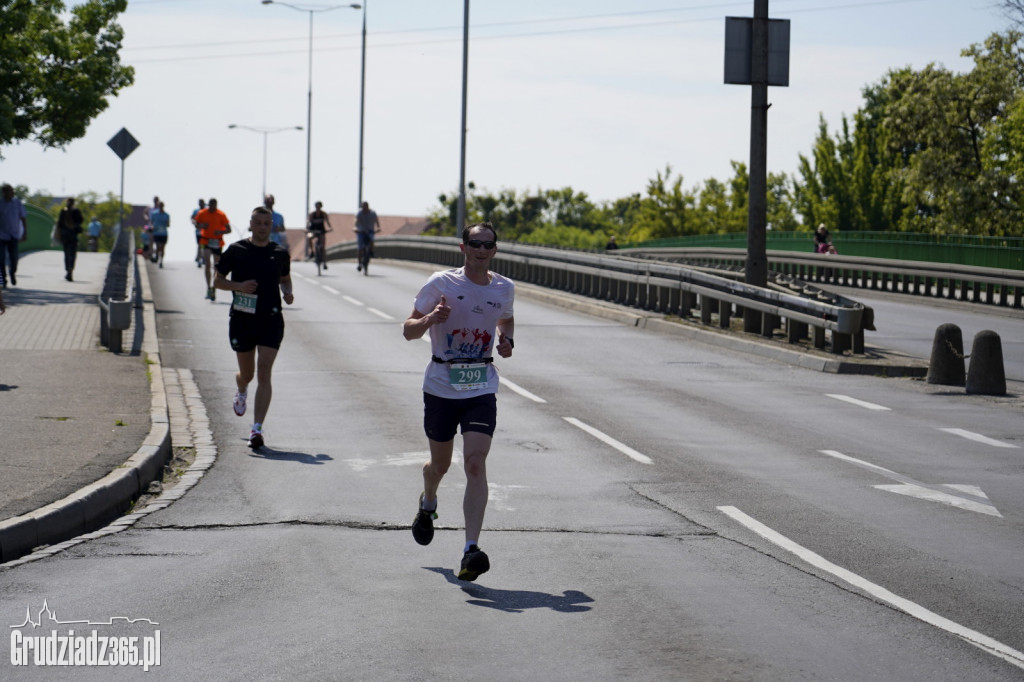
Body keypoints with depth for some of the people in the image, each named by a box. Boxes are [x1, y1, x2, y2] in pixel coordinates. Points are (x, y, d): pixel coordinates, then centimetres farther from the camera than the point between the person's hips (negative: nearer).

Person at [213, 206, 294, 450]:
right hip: (241, 319, 0)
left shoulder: (280, 254, 5)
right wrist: (238, 286, -14)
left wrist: (287, 293, -1)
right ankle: (241, 391, 54)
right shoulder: (236, 250, -1)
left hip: (271, 320, 0)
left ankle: (257, 429, -16)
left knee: (264, 374, -13)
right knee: (247, 373, 15)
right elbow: (218, 280, 5)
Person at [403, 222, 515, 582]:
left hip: (481, 390, 1)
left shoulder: (504, 289, 3)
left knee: (475, 464, -16)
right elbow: (408, 330, -4)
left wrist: (507, 342, 5)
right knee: (440, 464, 16)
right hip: (441, 387, -1)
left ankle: (471, 551, -21)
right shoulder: (441, 283, -7)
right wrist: (431, 319, -25)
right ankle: (428, 505, 53)